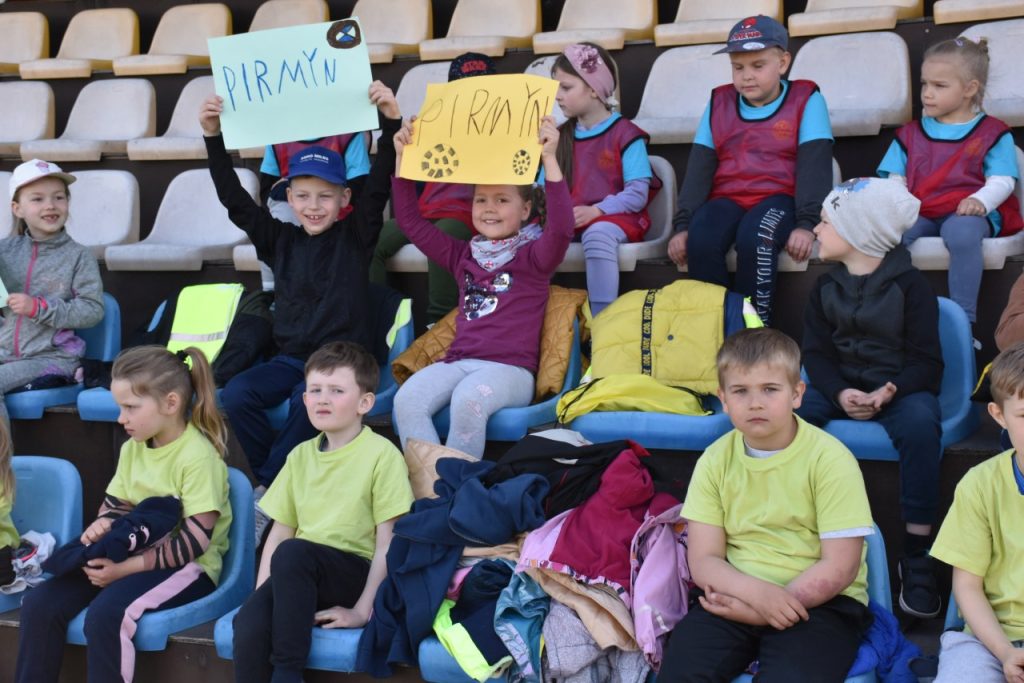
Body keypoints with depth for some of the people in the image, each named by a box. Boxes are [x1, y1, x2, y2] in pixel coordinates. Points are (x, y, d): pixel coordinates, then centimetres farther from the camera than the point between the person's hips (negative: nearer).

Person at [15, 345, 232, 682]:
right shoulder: (133, 449, 8)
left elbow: (194, 542, -19)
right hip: (129, 556, 8)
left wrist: (126, 568, -20)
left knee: (105, 613, -33)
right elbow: (116, 503, 16)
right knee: (40, 603, -12)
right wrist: (103, 524, -9)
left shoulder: (198, 456, -16)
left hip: (187, 567, -8)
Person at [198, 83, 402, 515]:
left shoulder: (355, 235, 2)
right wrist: (213, 139, -2)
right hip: (290, 357, 4)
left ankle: (267, 490, -17)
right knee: (236, 395, -22)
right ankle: (276, 483, -11)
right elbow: (234, 199, 7)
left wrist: (391, 122, -22)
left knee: (307, 400, -34)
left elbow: (380, 184, -9)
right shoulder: (280, 240, 11)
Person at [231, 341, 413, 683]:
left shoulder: (382, 454, -4)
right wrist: (263, 593, -1)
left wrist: (363, 610, -13)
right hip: (302, 577, 4)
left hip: (356, 574, -4)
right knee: (249, 622, -28)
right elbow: (279, 531, 13)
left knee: (292, 552, -34)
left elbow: (388, 542, -8)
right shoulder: (301, 455, 14)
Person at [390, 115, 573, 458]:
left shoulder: (533, 256, 6)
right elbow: (411, 221, 23)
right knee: (407, 400, -26)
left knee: (467, 399, -38)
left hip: (510, 368, -5)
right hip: (457, 361, 5)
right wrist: (403, 159, 15)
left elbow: (561, 227, -15)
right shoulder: (463, 256, 21)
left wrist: (549, 159, -22)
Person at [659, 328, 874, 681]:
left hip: (818, 599, -3)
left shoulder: (830, 459, -8)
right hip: (738, 594, 3)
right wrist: (757, 592, -22)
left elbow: (839, 567, -11)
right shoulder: (715, 460, 3)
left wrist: (763, 610, -17)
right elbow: (703, 560, -2)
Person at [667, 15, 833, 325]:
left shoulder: (806, 100, 2)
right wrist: (682, 225, -3)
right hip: (726, 199, 3)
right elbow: (699, 170, 9)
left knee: (753, 239, -37)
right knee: (700, 241, -31)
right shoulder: (718, 103, 12)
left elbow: (814, 168, -7)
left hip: (778, 198, -3)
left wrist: (806, 223, -20)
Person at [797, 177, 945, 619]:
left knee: (920, 425, -39)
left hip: (900, 389, -4)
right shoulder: (826, 288, 9)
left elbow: (926, 362, -7)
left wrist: (889, 392, -27)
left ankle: (916, 553, -30)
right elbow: (816, 354, 2)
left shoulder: (909, 285, -4)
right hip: (841, 388, 4)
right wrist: (840, 393, -20)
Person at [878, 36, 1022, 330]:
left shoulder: (993, 133, 9)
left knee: (962, 232, -40)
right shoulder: (910, 134, 19)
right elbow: (896, 180, 15)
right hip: (919, 213, 3)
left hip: (968, 213, -3)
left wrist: (981, 201, -22)